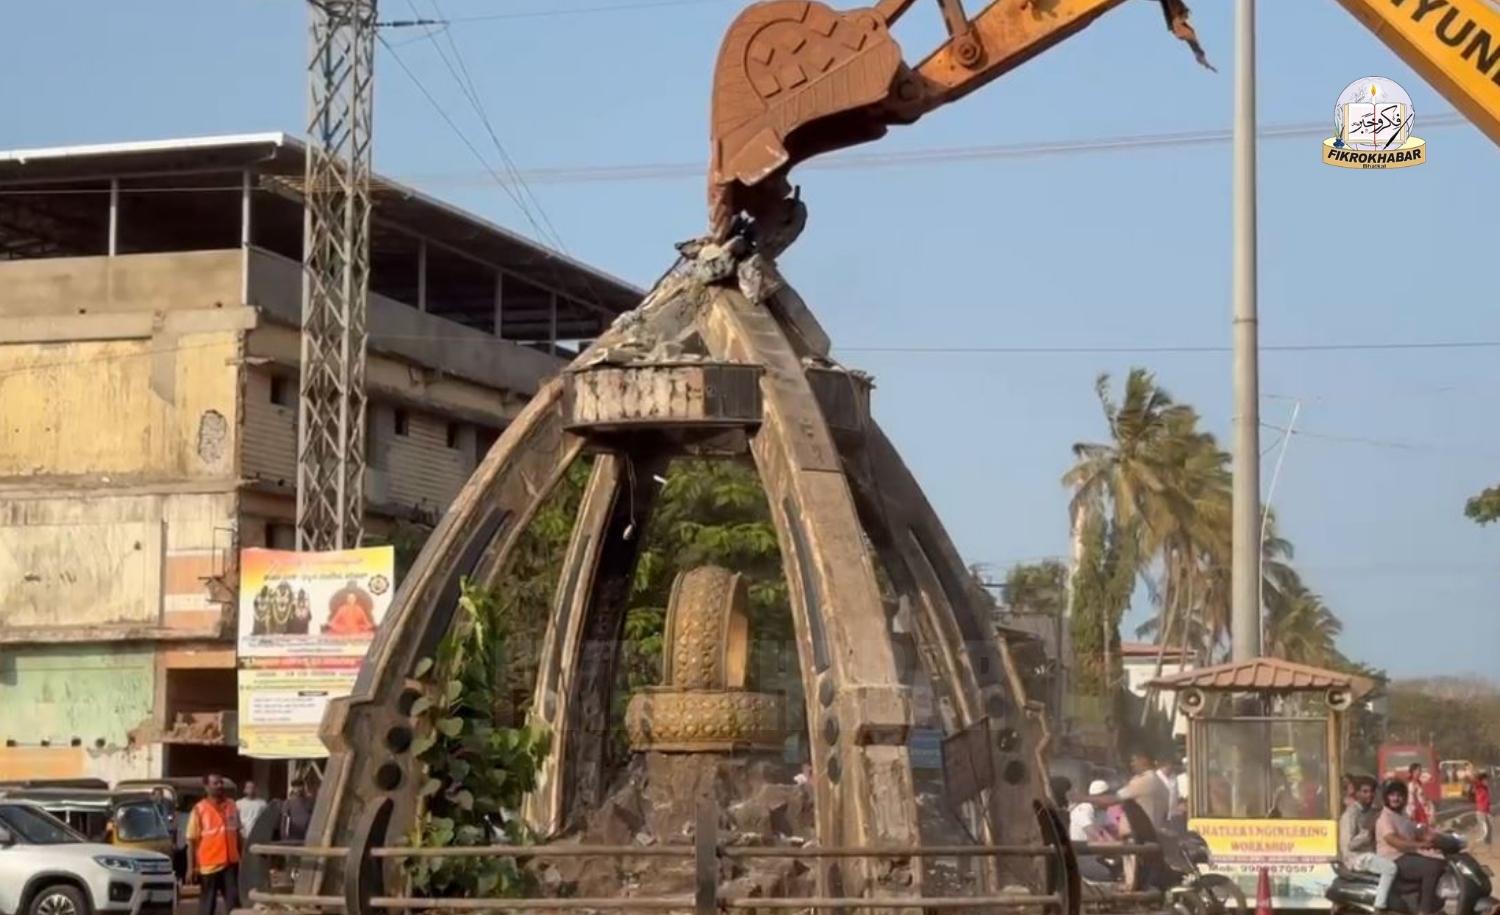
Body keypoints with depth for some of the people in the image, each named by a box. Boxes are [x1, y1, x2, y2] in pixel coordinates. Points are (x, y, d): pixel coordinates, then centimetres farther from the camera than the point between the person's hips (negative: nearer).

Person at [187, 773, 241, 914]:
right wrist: (191, 867, -12)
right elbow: (191, 840, -8)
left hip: (231, 863, 4)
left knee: (233, 902, 3)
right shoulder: (199, 809, -8)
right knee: (207, 903, 7)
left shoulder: (231, 806, 6)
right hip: (208, 864, -4)